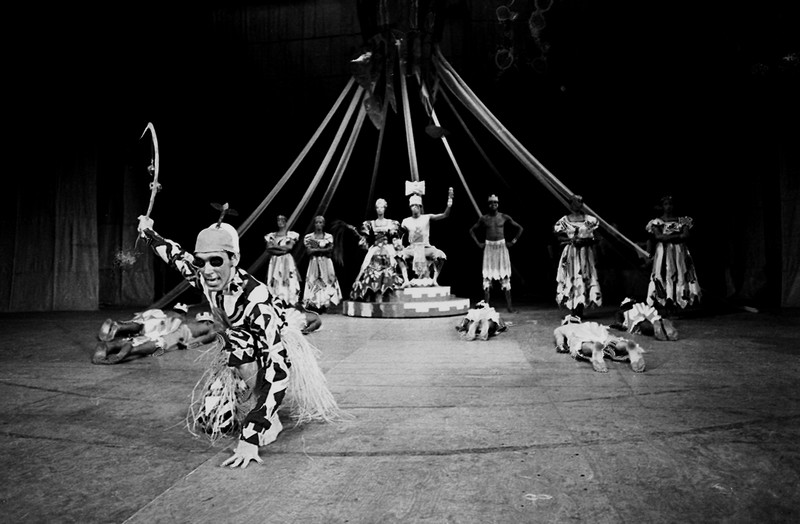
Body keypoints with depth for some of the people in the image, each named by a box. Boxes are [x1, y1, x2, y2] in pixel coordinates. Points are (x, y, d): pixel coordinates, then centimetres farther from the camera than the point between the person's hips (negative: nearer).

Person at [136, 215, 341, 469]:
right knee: (207, 422, -1)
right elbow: (178, 255, 6)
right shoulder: (204, 277, -20)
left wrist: (250, 438, -47)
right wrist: (148, 233, 19)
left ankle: (269, 422, -17)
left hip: (277, 352, -6)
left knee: (237, 342, -37)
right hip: (236, 356, 7)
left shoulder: (255, 298, -38)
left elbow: (276, 369, -43)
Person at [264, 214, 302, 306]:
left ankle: (289, 303, -10)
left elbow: (289, 247, -7)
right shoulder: (271, 235, 13)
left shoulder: (291, 235, 6)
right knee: (274, 283, -3)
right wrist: (282, 249, -10)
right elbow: (268, 249, 1)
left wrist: (275, 246, -4)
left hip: (287, 261, -2)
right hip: (275, 262, 3)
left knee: (288, 283, -9)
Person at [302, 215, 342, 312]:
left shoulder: (329, 236, 7)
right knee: (313, 282, -6)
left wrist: (316, 249, -8)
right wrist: (323, 249, -7)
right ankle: (313, 306, -5)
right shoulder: (308, 237, 5)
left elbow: (330, 249, -6)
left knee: (326, 282, -5)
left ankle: (323, 306, -2)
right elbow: (309, 251, -6)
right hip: (314, 263, 0)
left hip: (326, 263, 1)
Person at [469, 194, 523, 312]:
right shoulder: (483, 219, 4)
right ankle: (486, 305, -1)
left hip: (502, 247, 0)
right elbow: (472, 230, 14)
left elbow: (520, 228, 9)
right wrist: (478, 243, 5)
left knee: (505, 276, -1)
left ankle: (509, 305, 1)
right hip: (488, 248, 0)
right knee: (487, 276, -3)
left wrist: (513, 241, 1)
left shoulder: (504, 217, 2)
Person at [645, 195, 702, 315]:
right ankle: (665, 309, -9)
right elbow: (658, 236, -10)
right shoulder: (657, 222, 4)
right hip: (663, 253, -3)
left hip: (680, 253, 3)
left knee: (680, 277, -2)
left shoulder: (682, 221, 10)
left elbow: (686, 235, -2)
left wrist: (667, 237, -9)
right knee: (664, 277, -9)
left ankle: (677, 304, 1)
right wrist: (677, 236, -8)